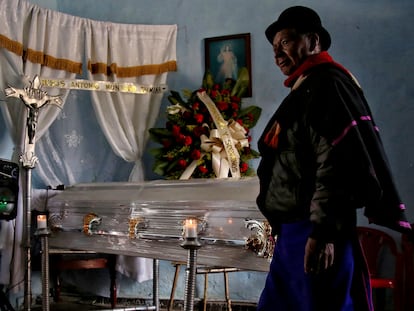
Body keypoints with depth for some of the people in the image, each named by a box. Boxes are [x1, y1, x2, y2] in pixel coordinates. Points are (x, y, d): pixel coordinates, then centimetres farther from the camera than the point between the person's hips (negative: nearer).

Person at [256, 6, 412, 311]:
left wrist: (323, 229, -26)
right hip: (293, 232, 10)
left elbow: (337, 161, -21)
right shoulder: (304, 91, 21)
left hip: (316, 234, -10)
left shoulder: (326, 84, -10)